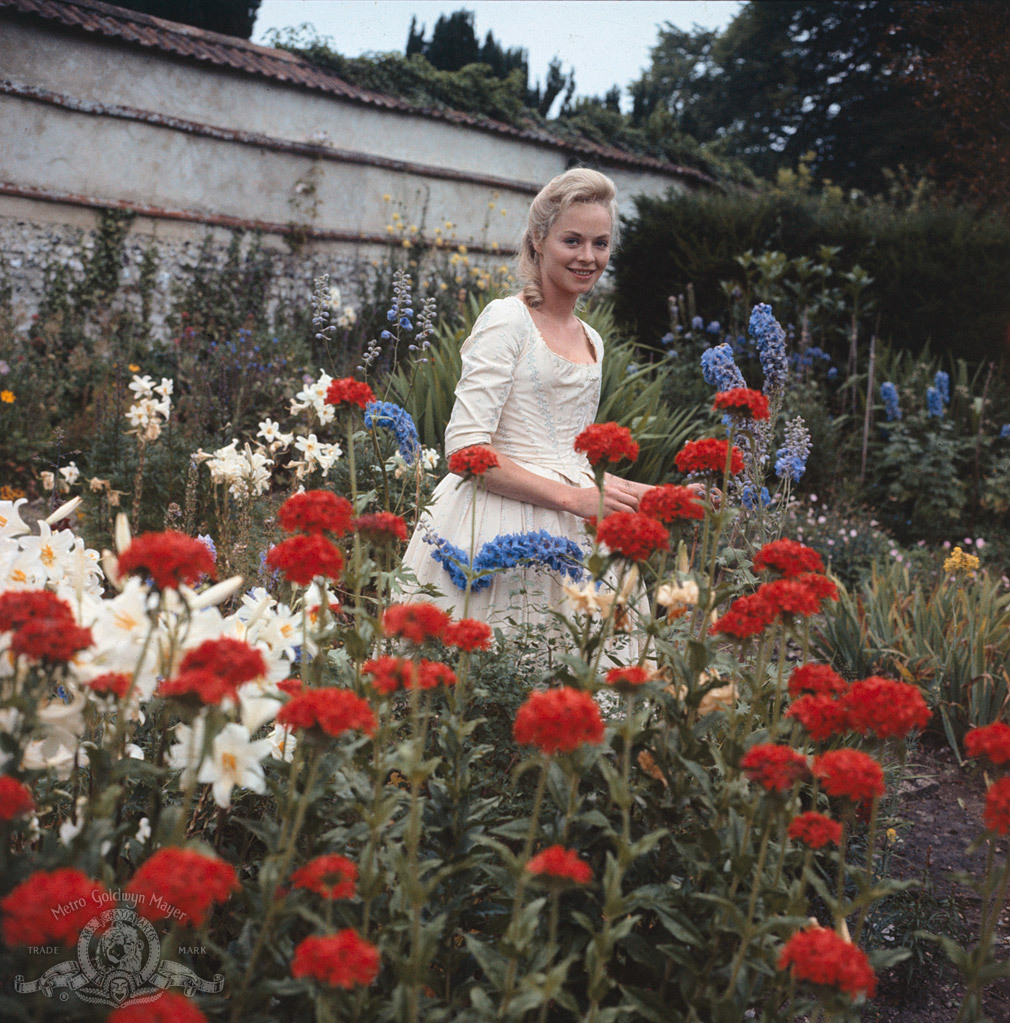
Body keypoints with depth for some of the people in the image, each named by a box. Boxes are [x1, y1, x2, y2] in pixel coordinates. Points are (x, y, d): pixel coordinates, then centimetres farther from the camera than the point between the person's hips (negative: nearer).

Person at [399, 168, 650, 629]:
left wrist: (642, 494, 9)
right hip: (499, 526, -7)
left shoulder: (592, 340, 16)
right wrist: (574, 497, -18)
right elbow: (465, 447, -16)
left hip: (568, 532, 7)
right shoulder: (507, 318, -8)